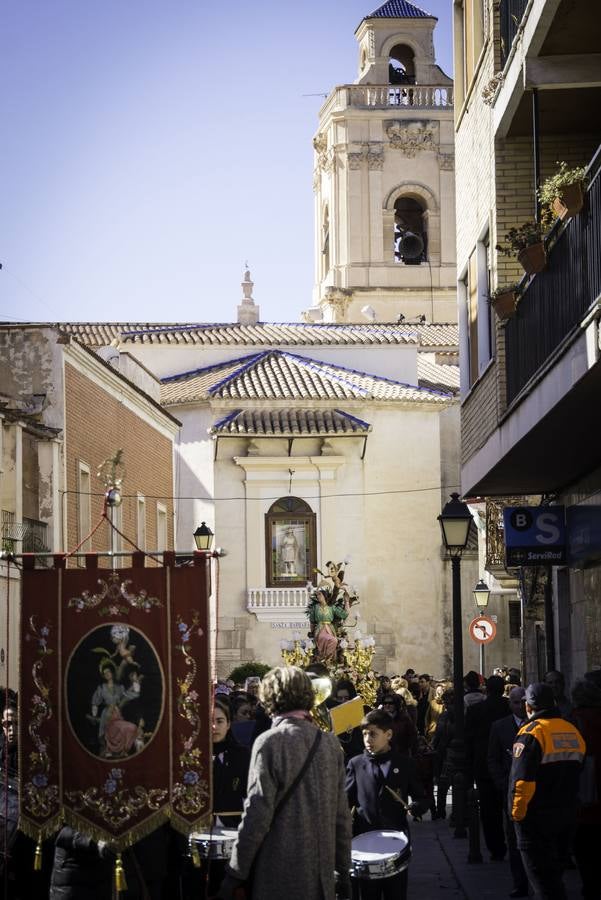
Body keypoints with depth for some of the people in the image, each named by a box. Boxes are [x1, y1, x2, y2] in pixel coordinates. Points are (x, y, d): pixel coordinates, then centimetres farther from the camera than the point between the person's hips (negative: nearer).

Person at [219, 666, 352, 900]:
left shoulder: (269, 743, -10)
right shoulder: (330, 743, 4)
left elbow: (257, 814, -13)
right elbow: (341, 814, 6)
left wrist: (236, 873, -7)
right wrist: (343, 869, 15)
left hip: (279, 875, -4)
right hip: (321, 876, 4)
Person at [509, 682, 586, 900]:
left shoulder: (532, 732, -16)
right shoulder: (573, 731, 5)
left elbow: (523, 778, -21)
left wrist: (518, 810, -13)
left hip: (536, 815, -7)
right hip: (567, 814, 7)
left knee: (541, 874, -2)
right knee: (554, 871, 20)